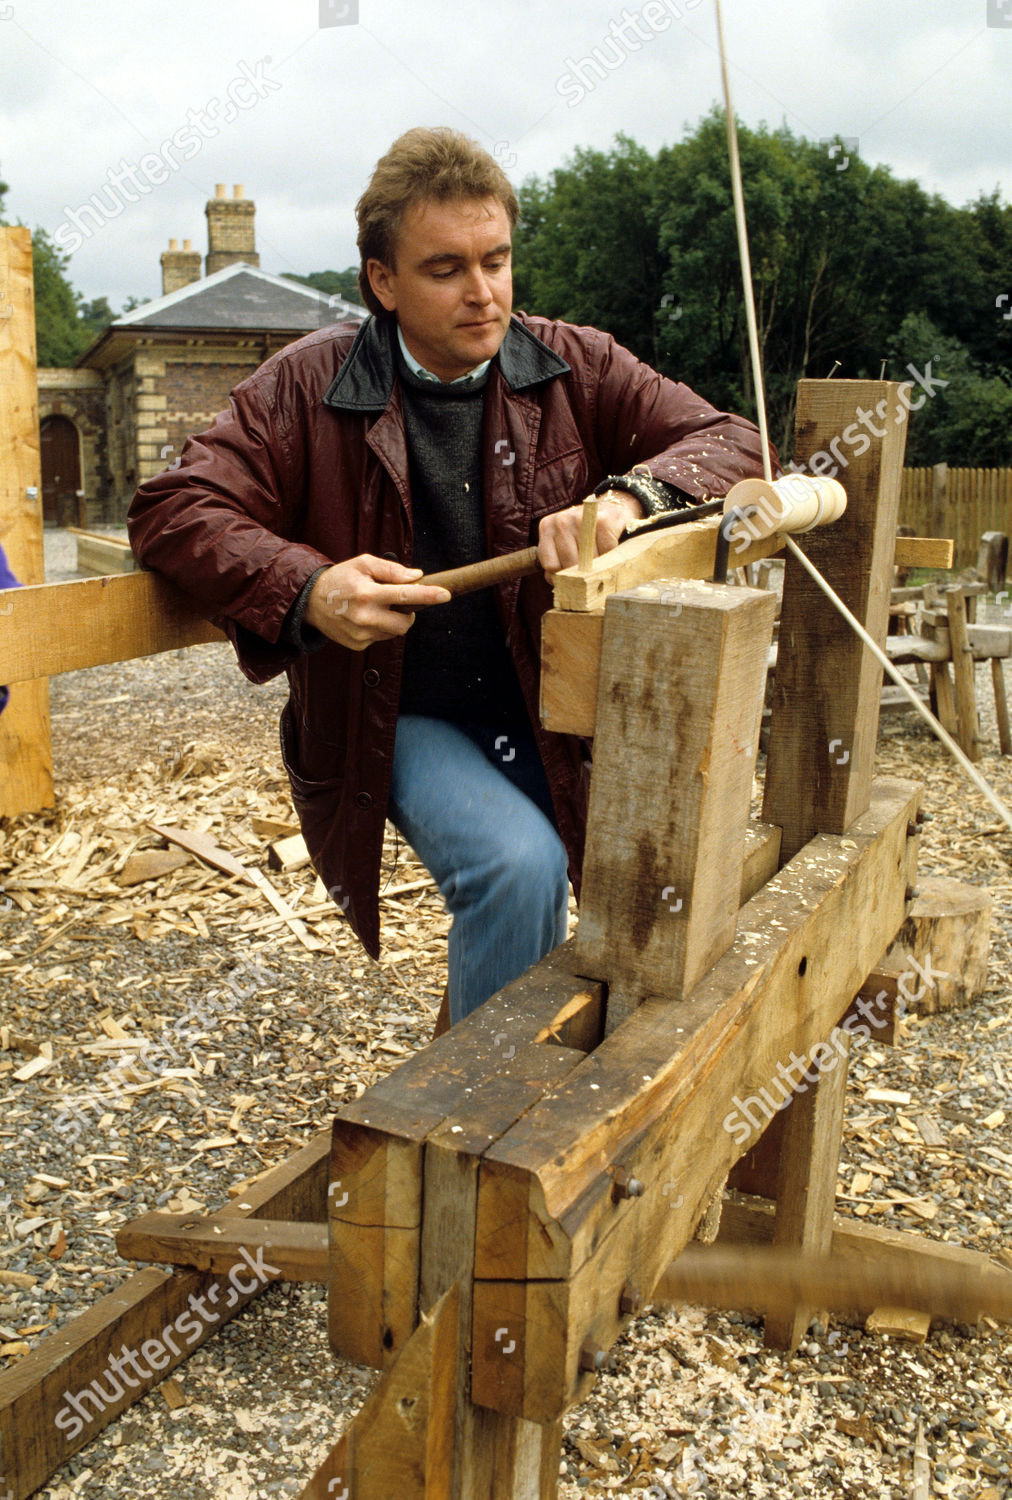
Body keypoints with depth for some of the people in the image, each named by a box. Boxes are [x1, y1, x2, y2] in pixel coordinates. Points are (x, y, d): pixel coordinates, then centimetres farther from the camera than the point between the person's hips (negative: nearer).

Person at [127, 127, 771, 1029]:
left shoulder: (578, 369, 3)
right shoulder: (310, 386, -3)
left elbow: (731, 442, -1)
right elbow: (173, 510, -8)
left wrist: (628, 496, -24)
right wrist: (306, 590, -28)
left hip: (559, 713, 3)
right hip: (403, 721, -2)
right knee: (518, 864, -29)